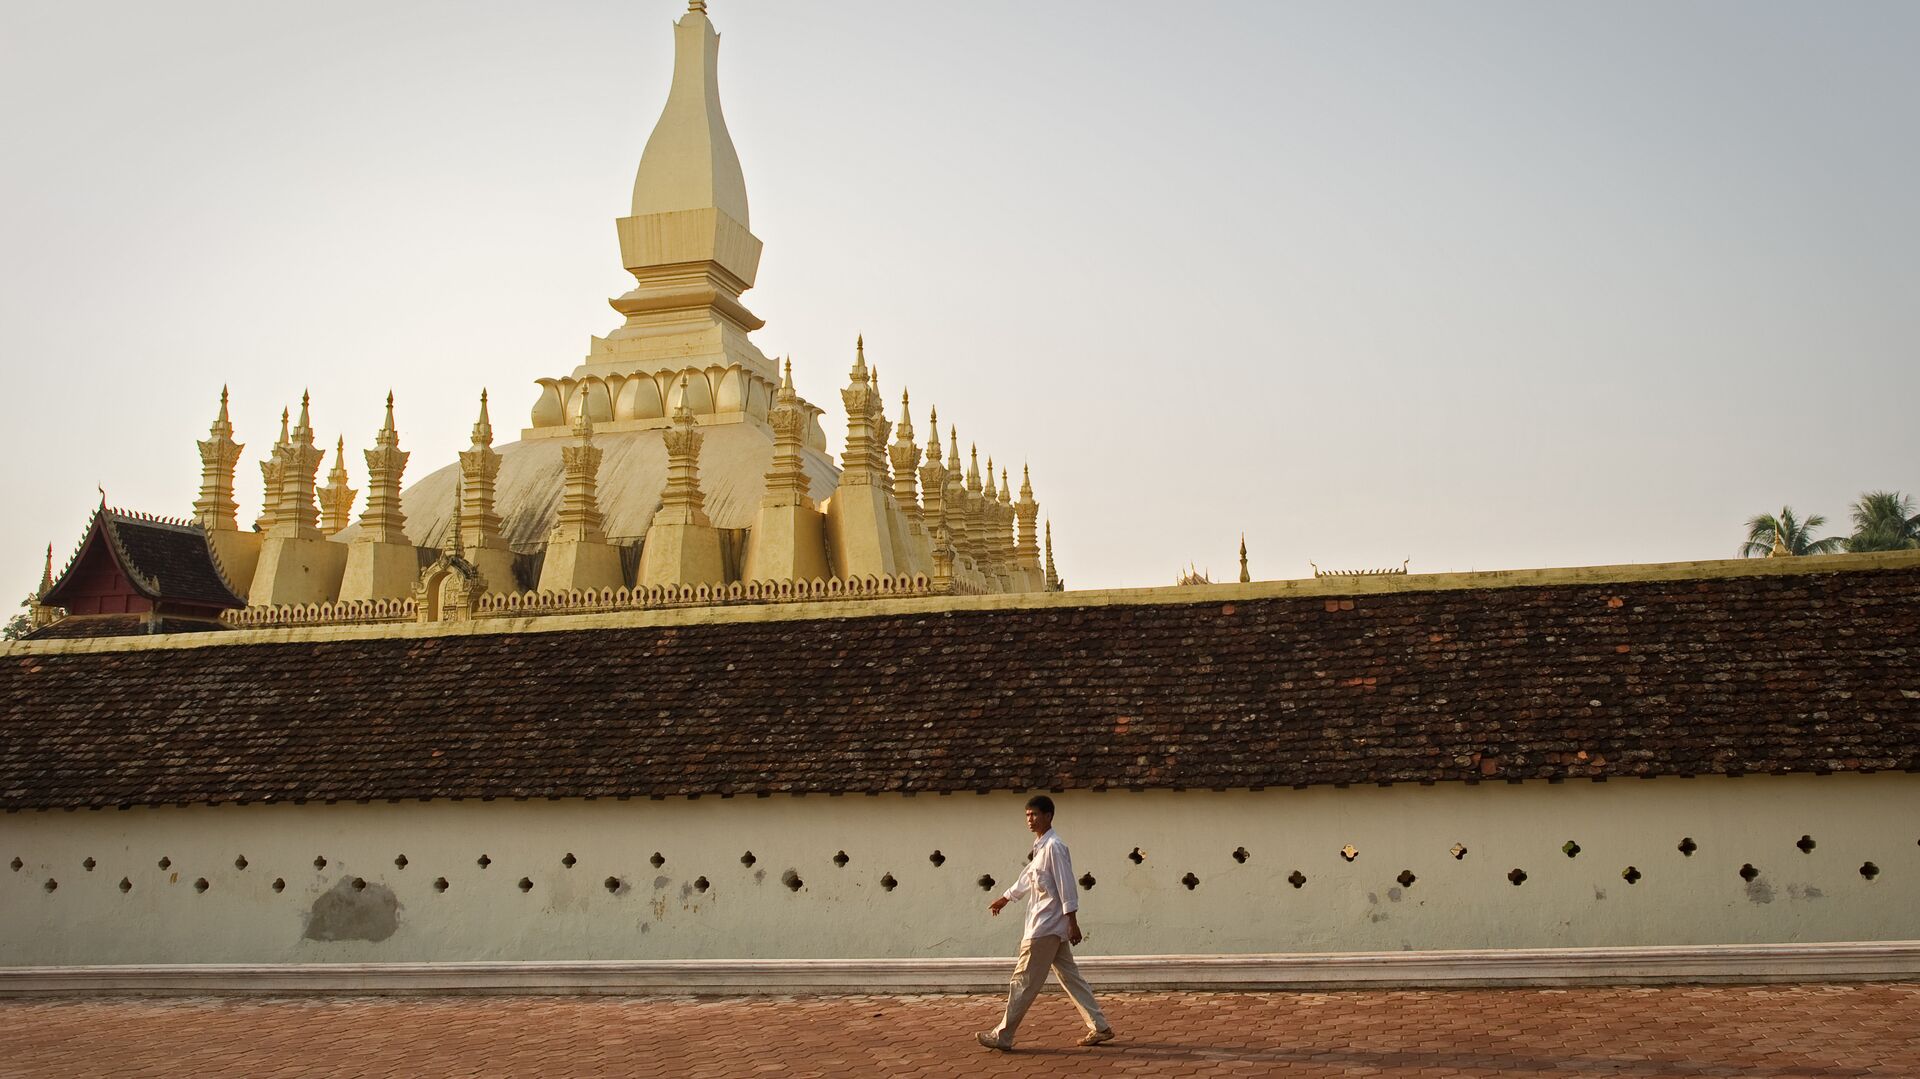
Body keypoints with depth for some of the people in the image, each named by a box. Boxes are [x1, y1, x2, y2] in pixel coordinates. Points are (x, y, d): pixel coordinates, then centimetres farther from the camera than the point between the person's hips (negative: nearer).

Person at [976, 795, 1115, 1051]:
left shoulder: (1054, 846, -15)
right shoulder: (1040, 846, 15)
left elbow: (1066, 886, -18)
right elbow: (1027, 876, 30)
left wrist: (1072, 922, -20)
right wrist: (1006, 898, 40)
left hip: (1045, 926, -10)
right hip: (1051, 926, 10)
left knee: (1024, 981, -4)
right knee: (1069, 976, 11)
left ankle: (1002, 1036, 2)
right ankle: (1099, 1027, 13)